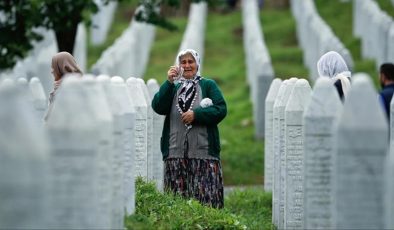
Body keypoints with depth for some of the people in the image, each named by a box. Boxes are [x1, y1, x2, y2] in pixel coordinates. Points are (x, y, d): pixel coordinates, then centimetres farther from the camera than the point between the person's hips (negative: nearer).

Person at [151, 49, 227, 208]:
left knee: (205, 196, -8)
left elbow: (221, 110, -1)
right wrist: (169, 82, -8)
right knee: (177, 197, -2)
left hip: (203, 151, -2)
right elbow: (157, 107, 0)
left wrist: (196, 114, -12)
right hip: (176, 152, 2)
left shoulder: (208, 85, 11)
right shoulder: (173, 88, 17)